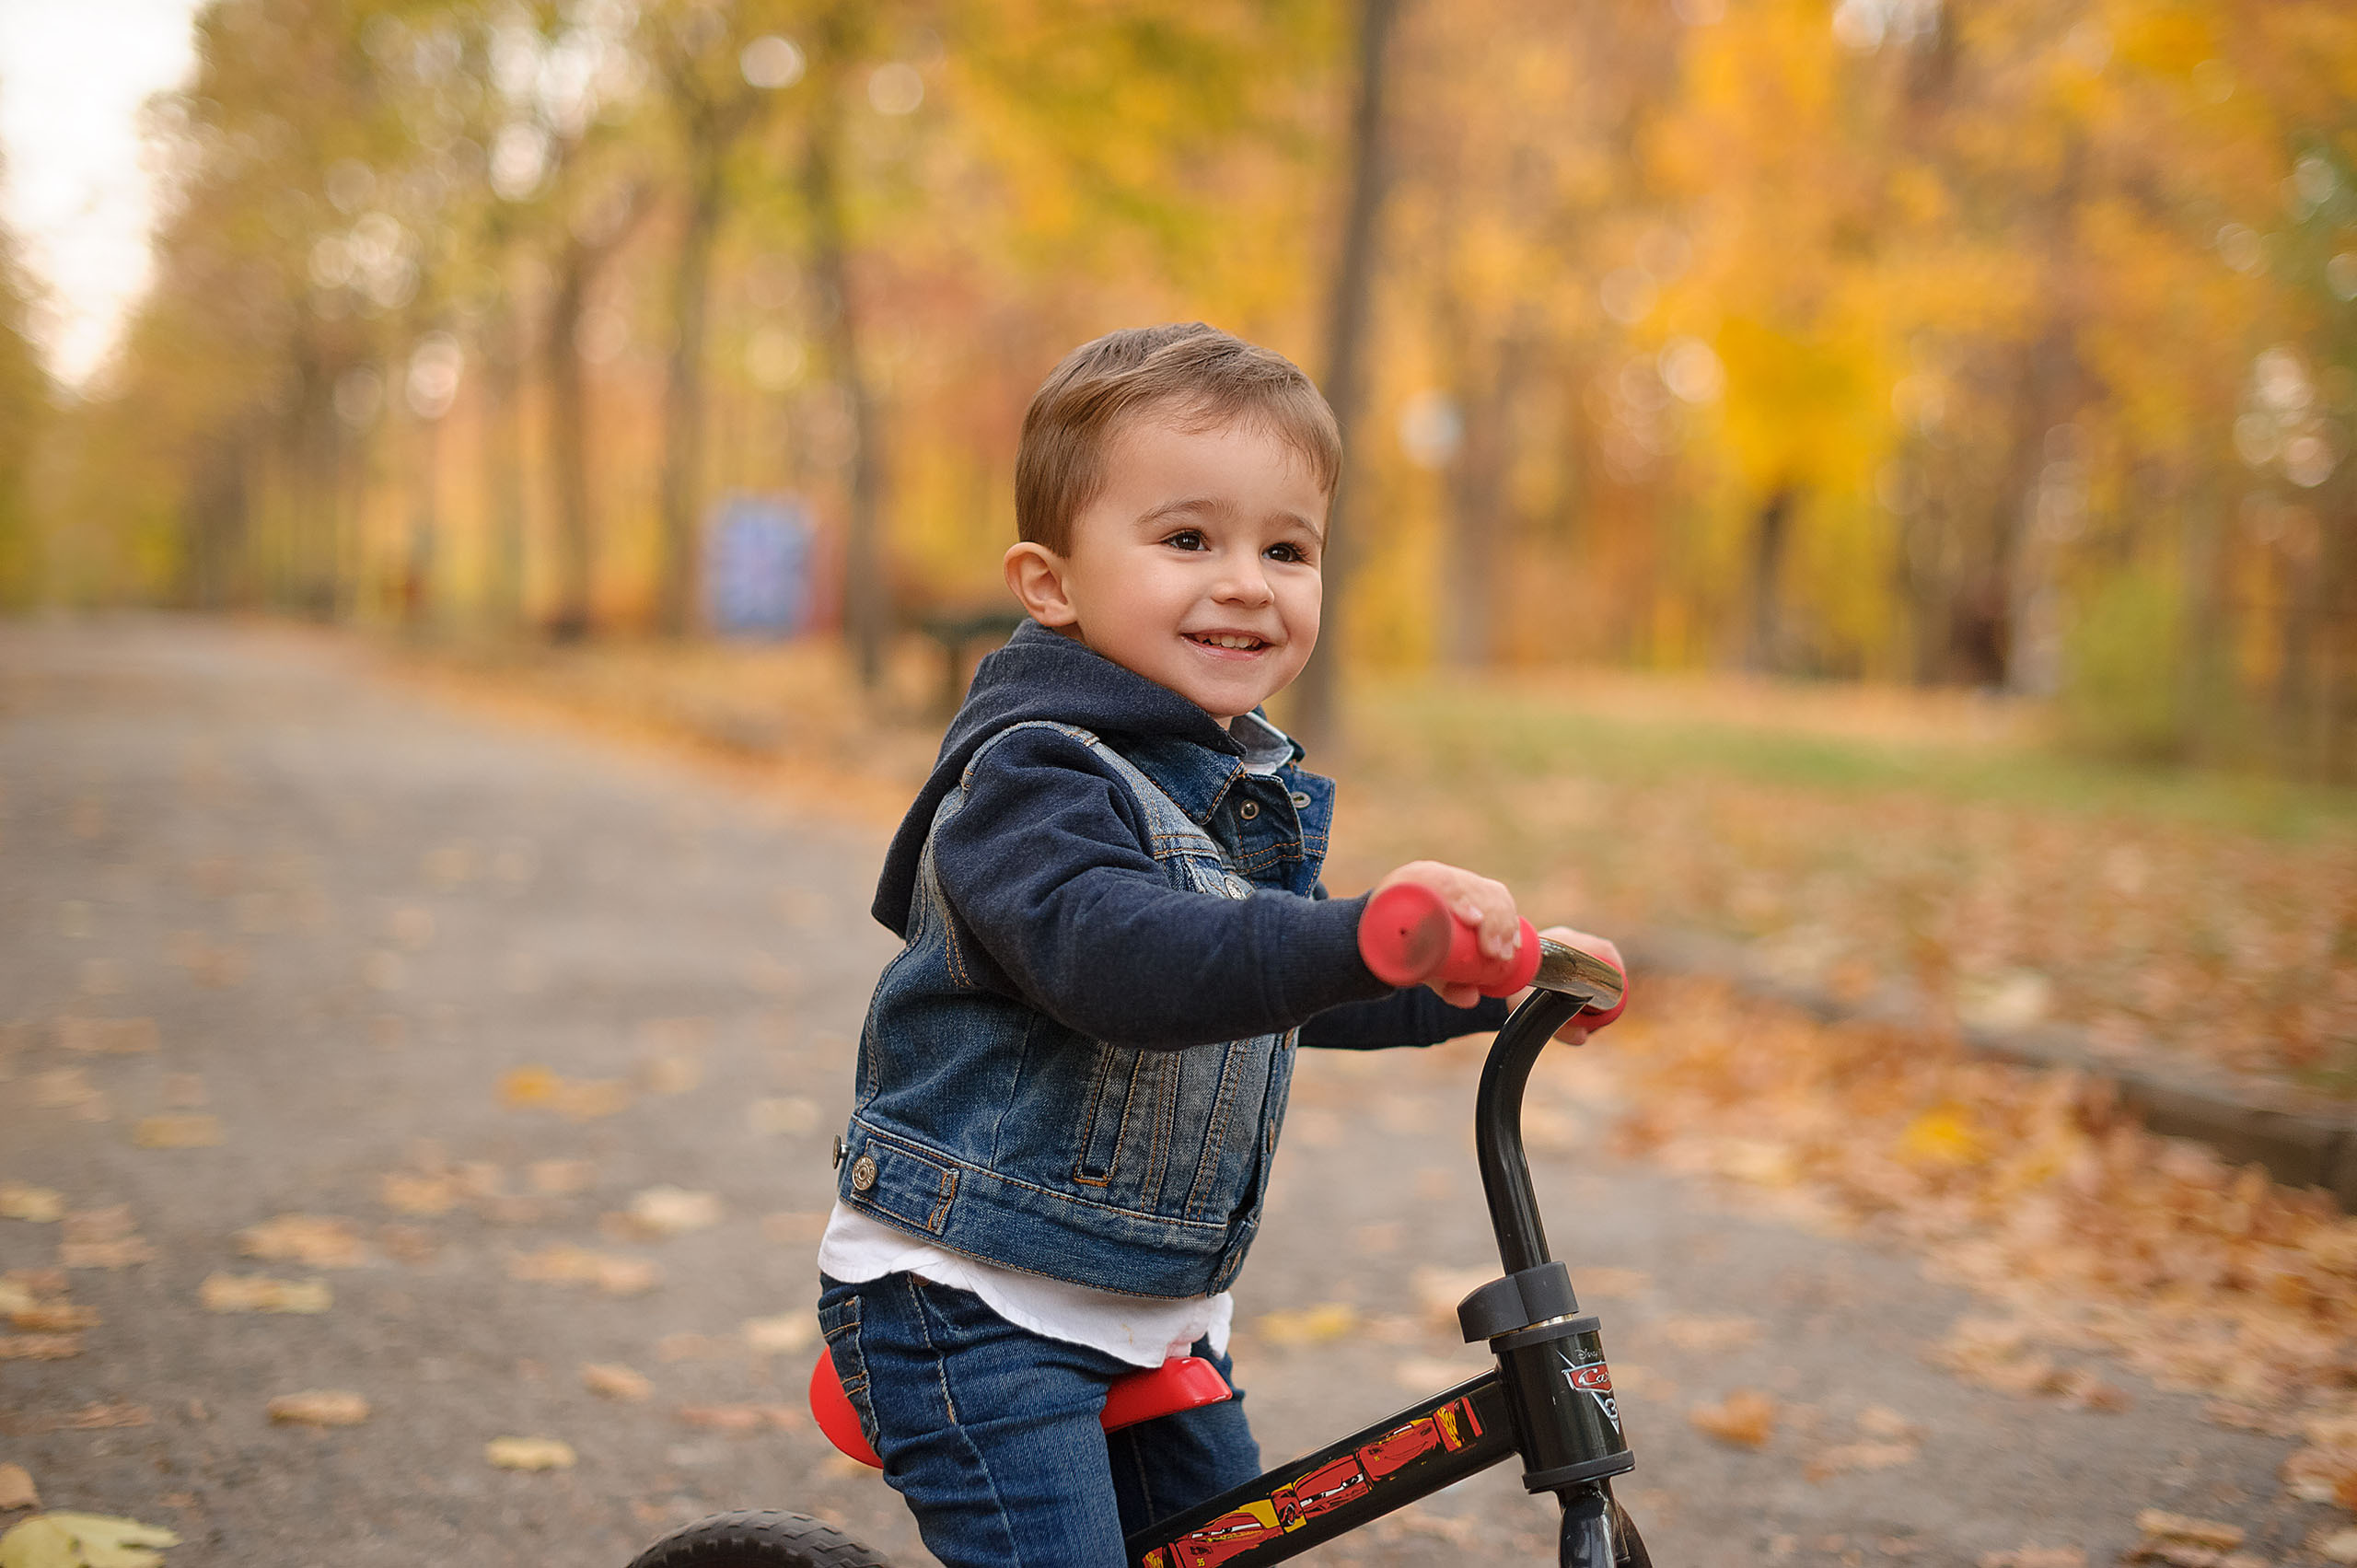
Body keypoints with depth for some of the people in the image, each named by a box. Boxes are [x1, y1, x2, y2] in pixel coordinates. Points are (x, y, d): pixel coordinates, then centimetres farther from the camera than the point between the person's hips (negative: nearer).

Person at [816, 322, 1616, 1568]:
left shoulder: (1250, 787, 8)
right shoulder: (1035, 774, -21)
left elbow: (1279, 986, 23)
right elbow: (1116, 959, -40)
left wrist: (1495, 982, 17)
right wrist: (1362, 938, -51)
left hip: (1155, 1308, 9)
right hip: (968, 1300, -8)